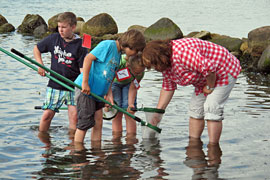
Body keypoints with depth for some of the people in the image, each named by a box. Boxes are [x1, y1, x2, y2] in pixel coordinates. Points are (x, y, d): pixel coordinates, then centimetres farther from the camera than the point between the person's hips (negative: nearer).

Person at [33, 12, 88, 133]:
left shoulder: (80, 45, -8)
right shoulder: (54, 38, 1)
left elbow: (83, 68, -11)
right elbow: (37, 49, 17)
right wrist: (40, 65, 4)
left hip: (73, 86, -2)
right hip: (54, 85, 2)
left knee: (74, 115, -9)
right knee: (47, 115, 0)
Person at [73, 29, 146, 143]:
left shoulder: (118, 53, 13)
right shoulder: (108, 45, -14)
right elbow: (88, 58, -20)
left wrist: (109, 94, 6)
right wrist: (85, 82, -21)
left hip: (97, 92, 9)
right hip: (85, 89, -9)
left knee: (98, 123, 9)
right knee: (85, 123, -5)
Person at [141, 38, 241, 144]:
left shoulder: (182, 53, -35)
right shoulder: (166, 62, -2)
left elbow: (209, 68, -36)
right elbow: (168, 87, 9)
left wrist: (209, 87, -20)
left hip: (224, 71, -10)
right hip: (205, 79, 10)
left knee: (211, 109, -18)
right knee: (195, 108, 6)